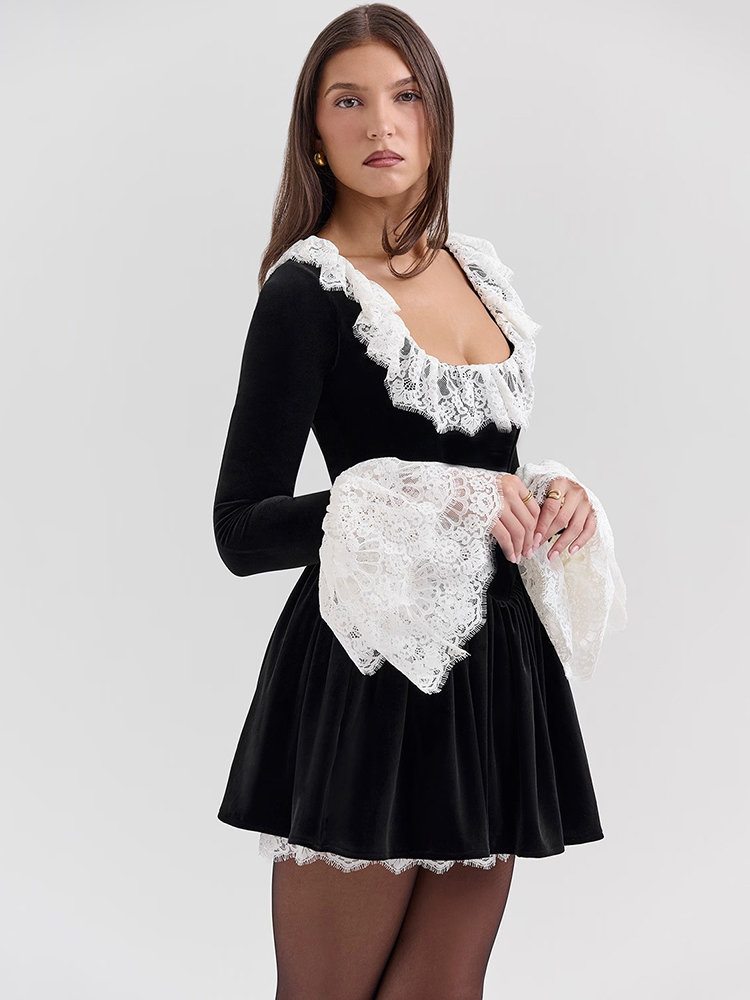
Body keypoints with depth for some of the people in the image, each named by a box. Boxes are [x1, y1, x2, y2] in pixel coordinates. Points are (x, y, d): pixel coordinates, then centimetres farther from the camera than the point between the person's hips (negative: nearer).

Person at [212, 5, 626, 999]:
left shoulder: (482, 270, 12)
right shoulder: (306, 292, -9)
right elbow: (241, 530, -12)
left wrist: (551, 494, 2)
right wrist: (429, 499, -21)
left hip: (493, 662, 6)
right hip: (373, 670, -6)